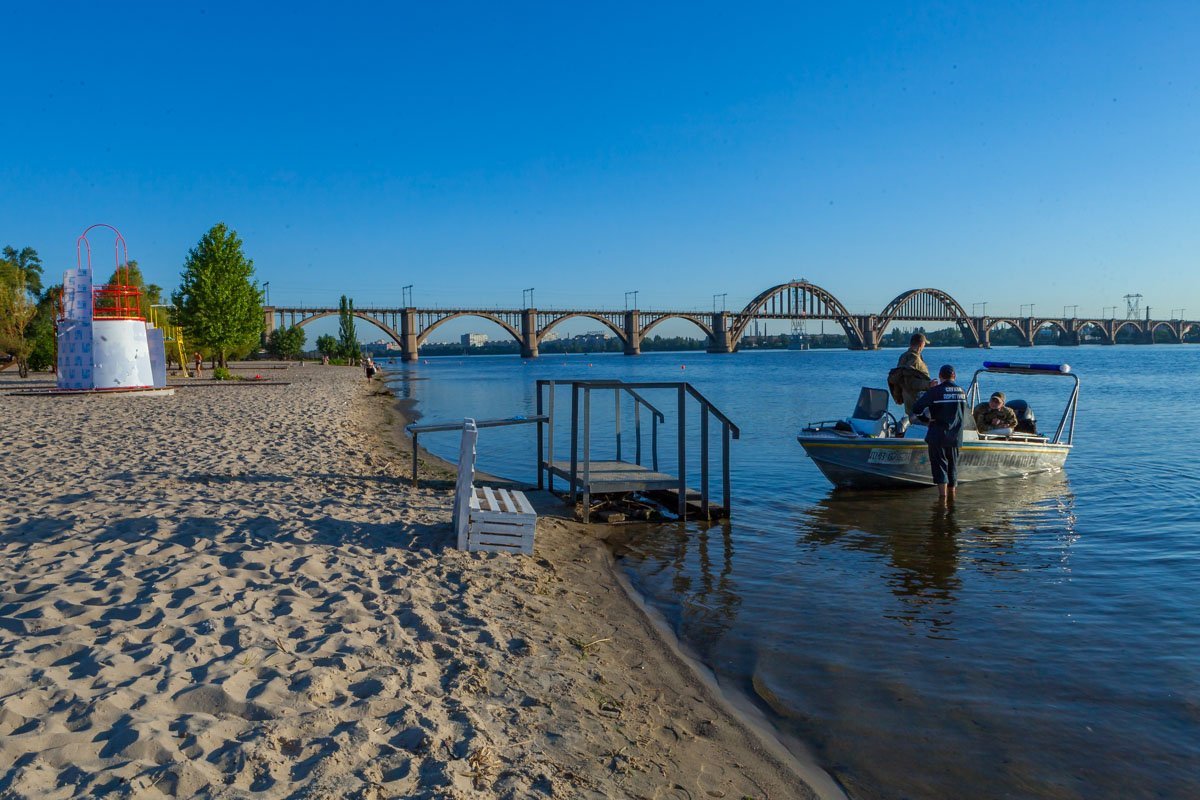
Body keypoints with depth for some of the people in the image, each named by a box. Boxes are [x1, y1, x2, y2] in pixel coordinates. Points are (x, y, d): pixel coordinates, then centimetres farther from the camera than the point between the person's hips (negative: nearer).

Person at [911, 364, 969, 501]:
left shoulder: (935, 391, -11)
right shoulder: (962, 391, 6)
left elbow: (916, 408, -11)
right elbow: (963, 414, 16)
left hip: (938, 436, -5)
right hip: (955, 437, 5)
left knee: (939, 465, -1)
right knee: (952, 467, 15)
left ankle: (942, 497, -7)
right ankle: (952, 496, 23)